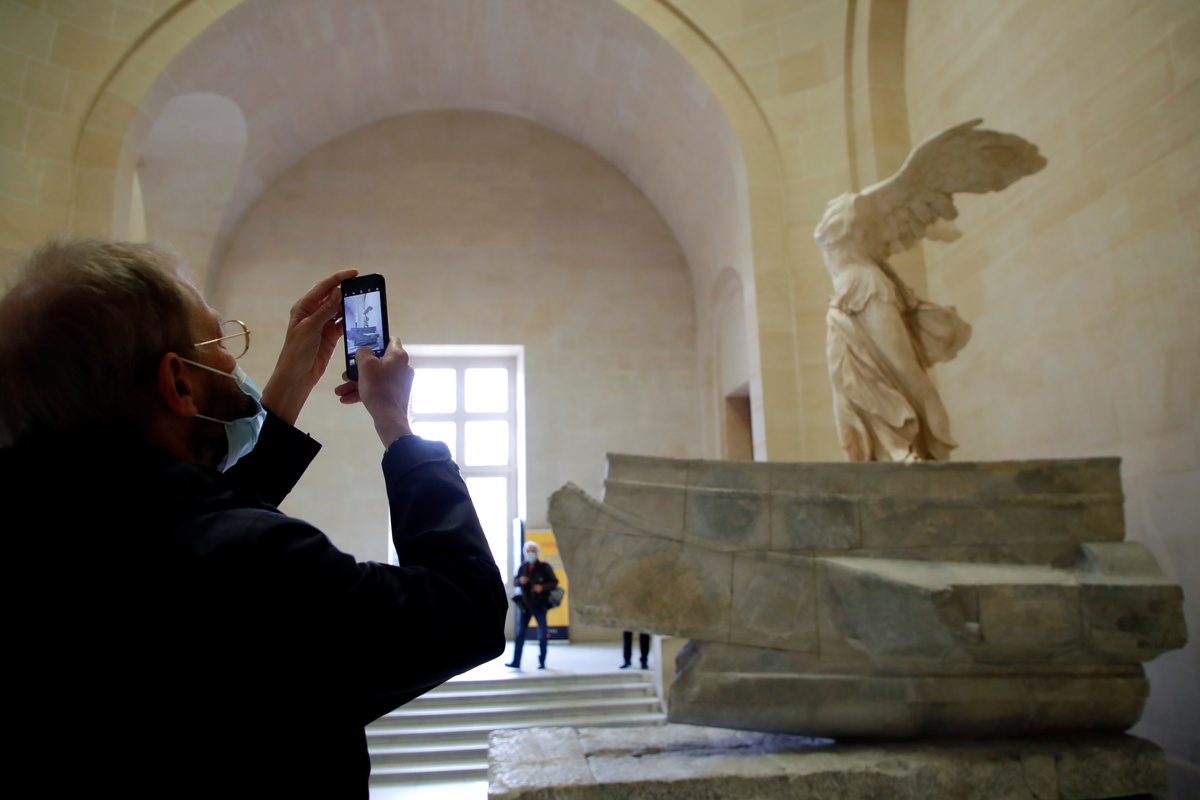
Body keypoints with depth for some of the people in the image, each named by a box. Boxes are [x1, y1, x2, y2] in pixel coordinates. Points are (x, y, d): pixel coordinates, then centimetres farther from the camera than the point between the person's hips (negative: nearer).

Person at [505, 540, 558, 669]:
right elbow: (514, 581, 12)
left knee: (542, 635, 4)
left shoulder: (544, 567, -6)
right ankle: (516, 662, 6)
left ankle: (542, 662, 15)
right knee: (520, 634, 2)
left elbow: (554, 581, -4)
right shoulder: (522, 568, 5)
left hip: (540, 606, -3)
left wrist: (542, 587, -20)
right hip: (525, 605, 3)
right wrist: (520, 581, -11)